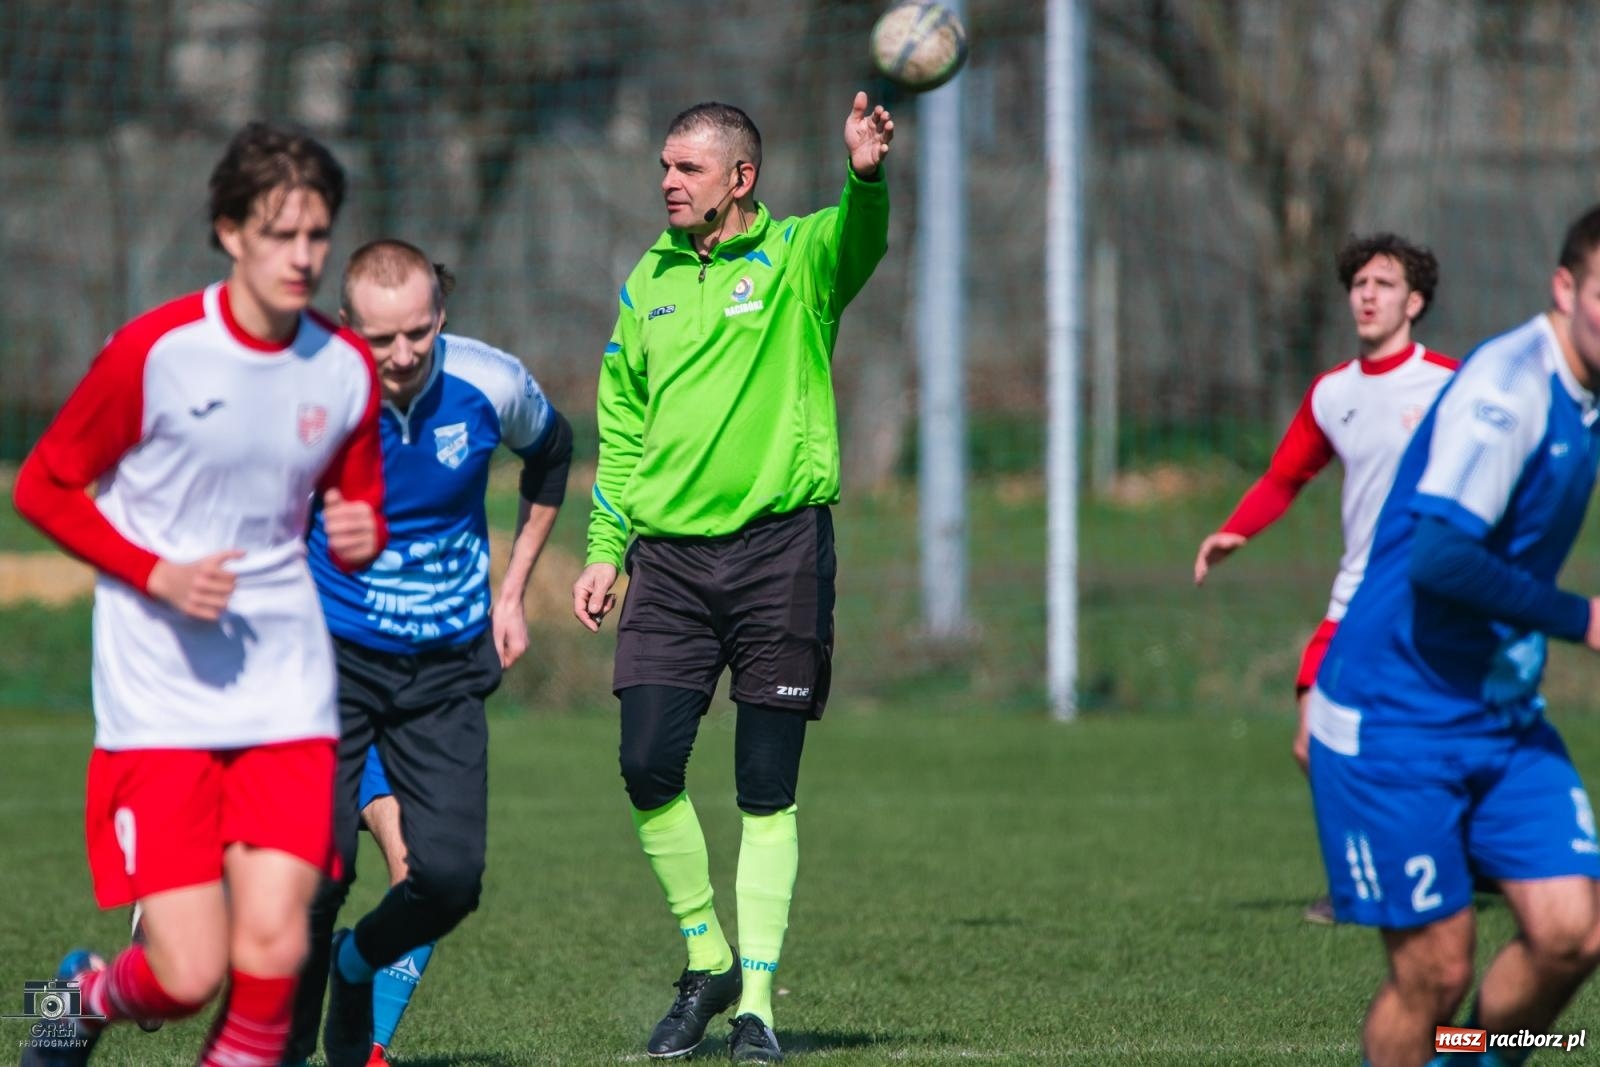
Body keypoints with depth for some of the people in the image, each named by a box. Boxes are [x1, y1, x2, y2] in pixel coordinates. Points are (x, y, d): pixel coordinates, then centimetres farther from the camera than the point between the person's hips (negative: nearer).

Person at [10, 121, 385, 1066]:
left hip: (287, 696, 3)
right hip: (159, 698, -3)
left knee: (273, 947, -14)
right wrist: (159, 575, -13)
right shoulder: (155, 352, -9)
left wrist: (361, 537, -7)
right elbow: (42, 486, 0)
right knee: (190, 973, -10)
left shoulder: (346, 370, 4)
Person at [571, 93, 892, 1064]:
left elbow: (859, 239, -24)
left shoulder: (798, 259, 0)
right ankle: (707, 959, 12)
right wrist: (605, 549, 10)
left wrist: (866, 177, -46)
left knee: (768, 791, 0)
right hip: (670, 552, 3)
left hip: (778, 544, -3)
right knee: (648, 767, -7)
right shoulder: (650, 281, 13)